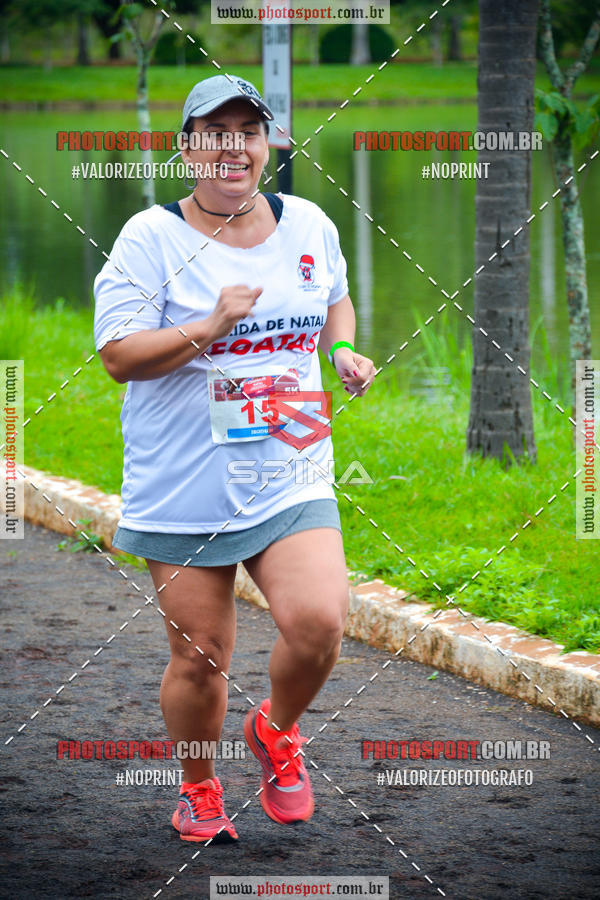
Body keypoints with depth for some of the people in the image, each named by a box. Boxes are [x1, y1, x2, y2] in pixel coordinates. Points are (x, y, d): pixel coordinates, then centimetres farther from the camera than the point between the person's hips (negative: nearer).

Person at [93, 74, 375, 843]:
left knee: (318, 622, -18)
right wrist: (210, 328, -23)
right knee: (199, 659, 3)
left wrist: (344, 353, 7)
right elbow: (117, 354, -11)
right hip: (184, 490, -2)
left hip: (290, 481, 2)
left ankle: (276, 730, 14)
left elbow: (335, 298, 28)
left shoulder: (309, 225, 7)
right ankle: (198, 787, 31)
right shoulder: (151, 238, -5)